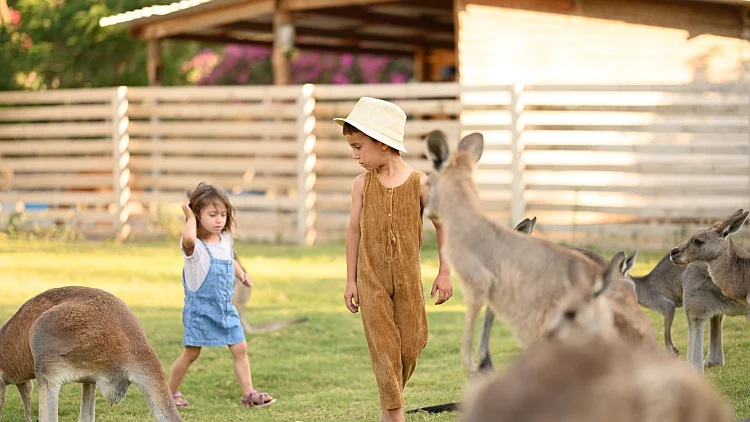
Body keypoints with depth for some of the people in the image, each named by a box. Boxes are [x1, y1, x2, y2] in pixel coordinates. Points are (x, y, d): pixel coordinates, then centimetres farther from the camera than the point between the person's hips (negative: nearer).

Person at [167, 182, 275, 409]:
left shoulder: (226, 240, 4)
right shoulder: (194, 245, -18)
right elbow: (188, 239, -45)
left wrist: (242, 274, 9)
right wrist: (190, 217, -27)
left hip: (226, 308, 6)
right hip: (199, 307, -6)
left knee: (240, 348, 2)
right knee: (191, 353, 3)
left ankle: (248, 394, 7)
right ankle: (170, 392, 19)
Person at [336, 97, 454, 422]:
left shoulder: (420, 183, -7)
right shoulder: (362, 184, -2)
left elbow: (442, 225, 2)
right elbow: (354, 231, 4)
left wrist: (444, 273, 2)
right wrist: (351, 280, 4)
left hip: (408, 279, 0)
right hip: (371, 281, 0)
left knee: (410, 345, 5)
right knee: (383, 346, -4)